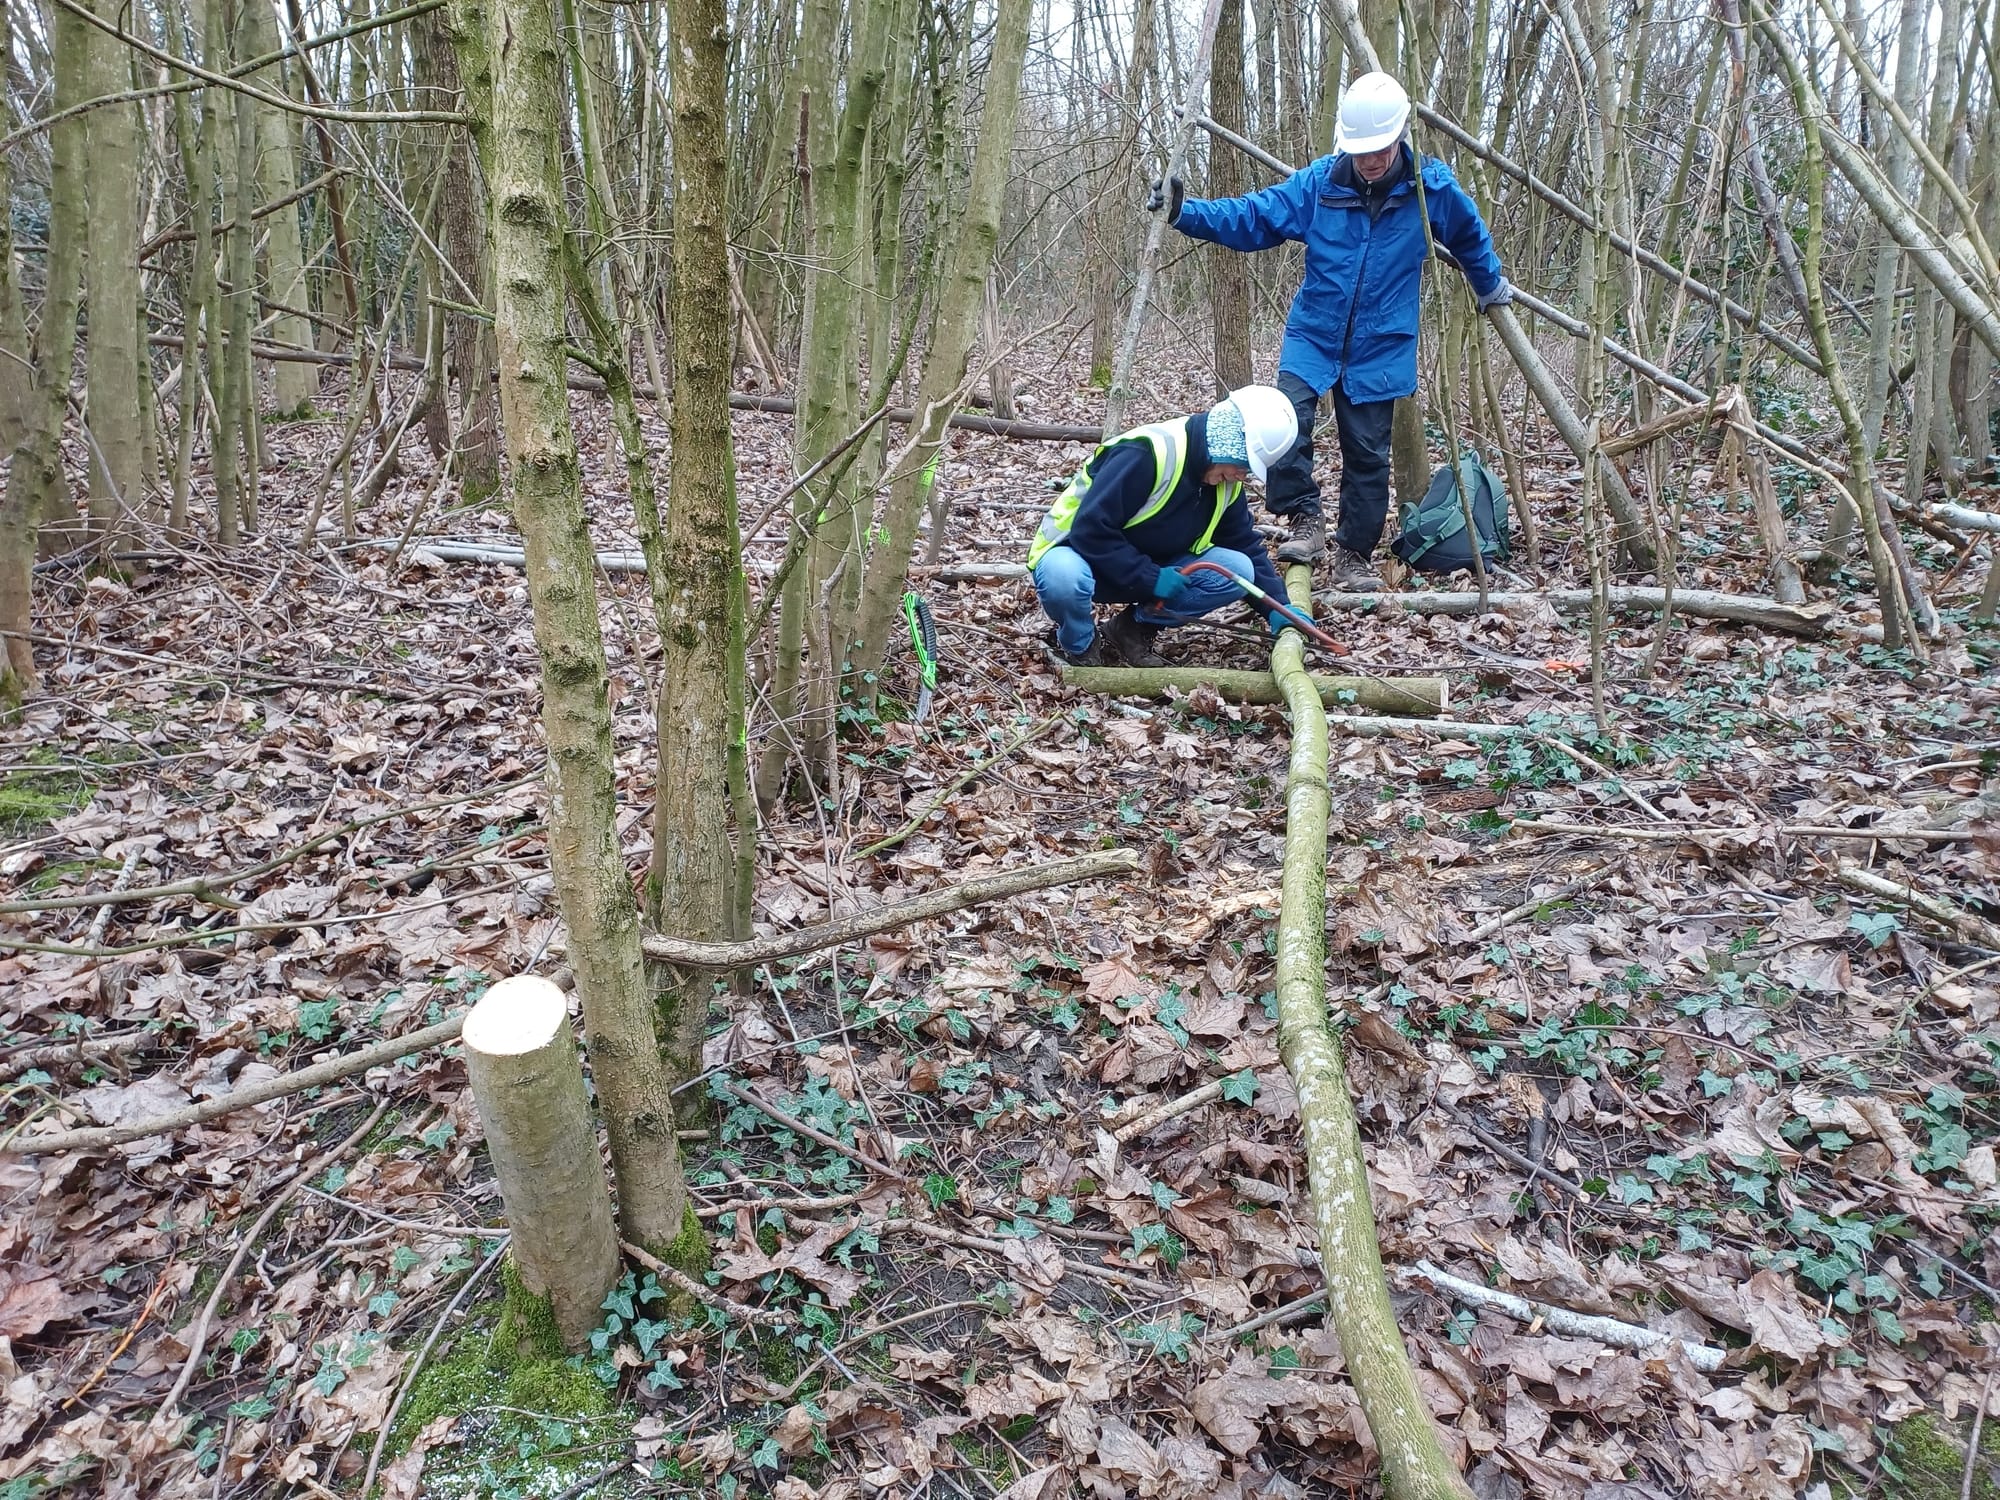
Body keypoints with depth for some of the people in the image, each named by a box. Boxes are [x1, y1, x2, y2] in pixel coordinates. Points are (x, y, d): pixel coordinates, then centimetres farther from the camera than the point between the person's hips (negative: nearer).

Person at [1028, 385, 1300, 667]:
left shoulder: (1226, 483, -3)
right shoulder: (1147, 452, -29)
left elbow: (1246, 545, 8)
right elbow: (1090, 530, -31)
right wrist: (1151, 579, -29)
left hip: (1151, 567, 7)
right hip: (1082, 552, -7)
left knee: (1237, 569, -16)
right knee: (1065, 579, -44)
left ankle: (1134, 629, 0)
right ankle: (1080, 643, -8)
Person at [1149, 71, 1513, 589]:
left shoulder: (1432, 187, -3)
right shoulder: (1318, 182, -6)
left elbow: (1470, 237, 15)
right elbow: (1250, 217, -5)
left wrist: (1492, 287, 31)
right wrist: (1185, 212, -19)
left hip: (1380, 348, 1)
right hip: (1312, 336, 0)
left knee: (1367, 453, 4)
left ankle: (1354, 557, 16)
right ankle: (1305, 521, -8)